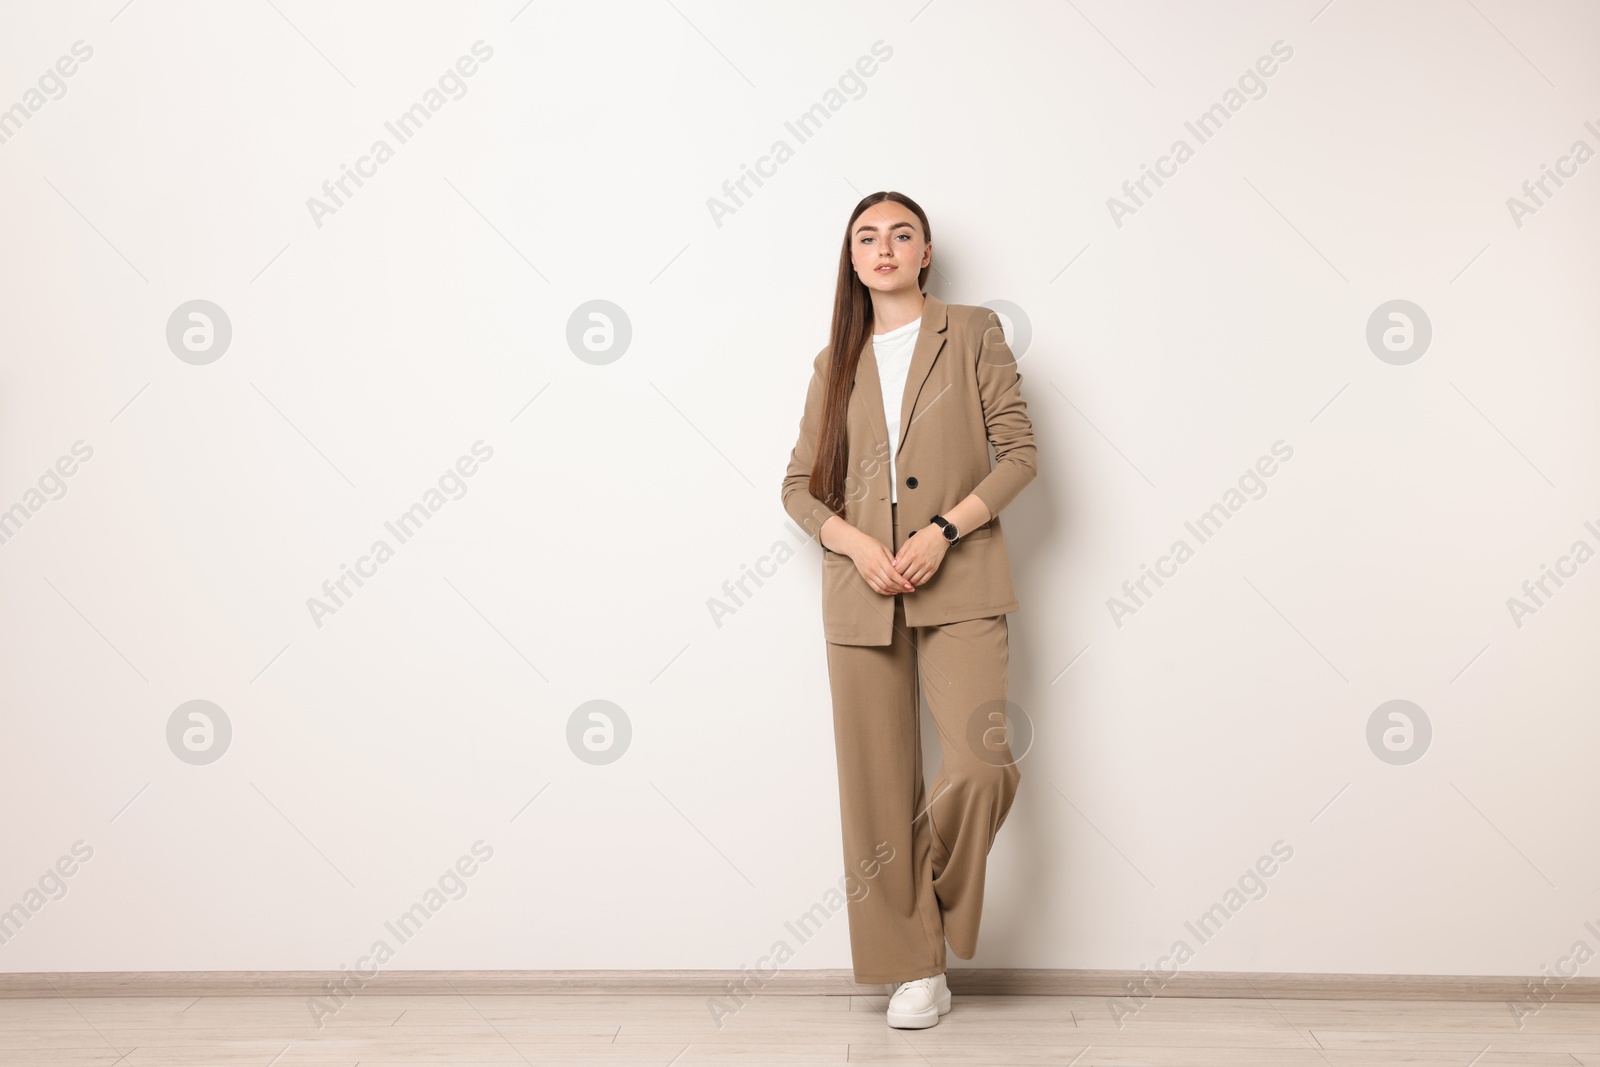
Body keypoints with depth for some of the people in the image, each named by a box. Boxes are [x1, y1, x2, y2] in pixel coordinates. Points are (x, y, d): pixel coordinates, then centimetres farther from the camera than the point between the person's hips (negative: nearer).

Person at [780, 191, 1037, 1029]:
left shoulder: (974, 334, 6)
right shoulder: (837, 362, 14)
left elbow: (1019, 452, 0)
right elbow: (799, 485, 11)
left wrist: (945, 529, -13)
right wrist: (856, 544, -8)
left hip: (959, 583, -2)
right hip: (860, 589, 3)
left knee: (981, 767, -16)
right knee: (879, 786, 3)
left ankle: (942, 893, 17)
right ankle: (915, 969, 18)